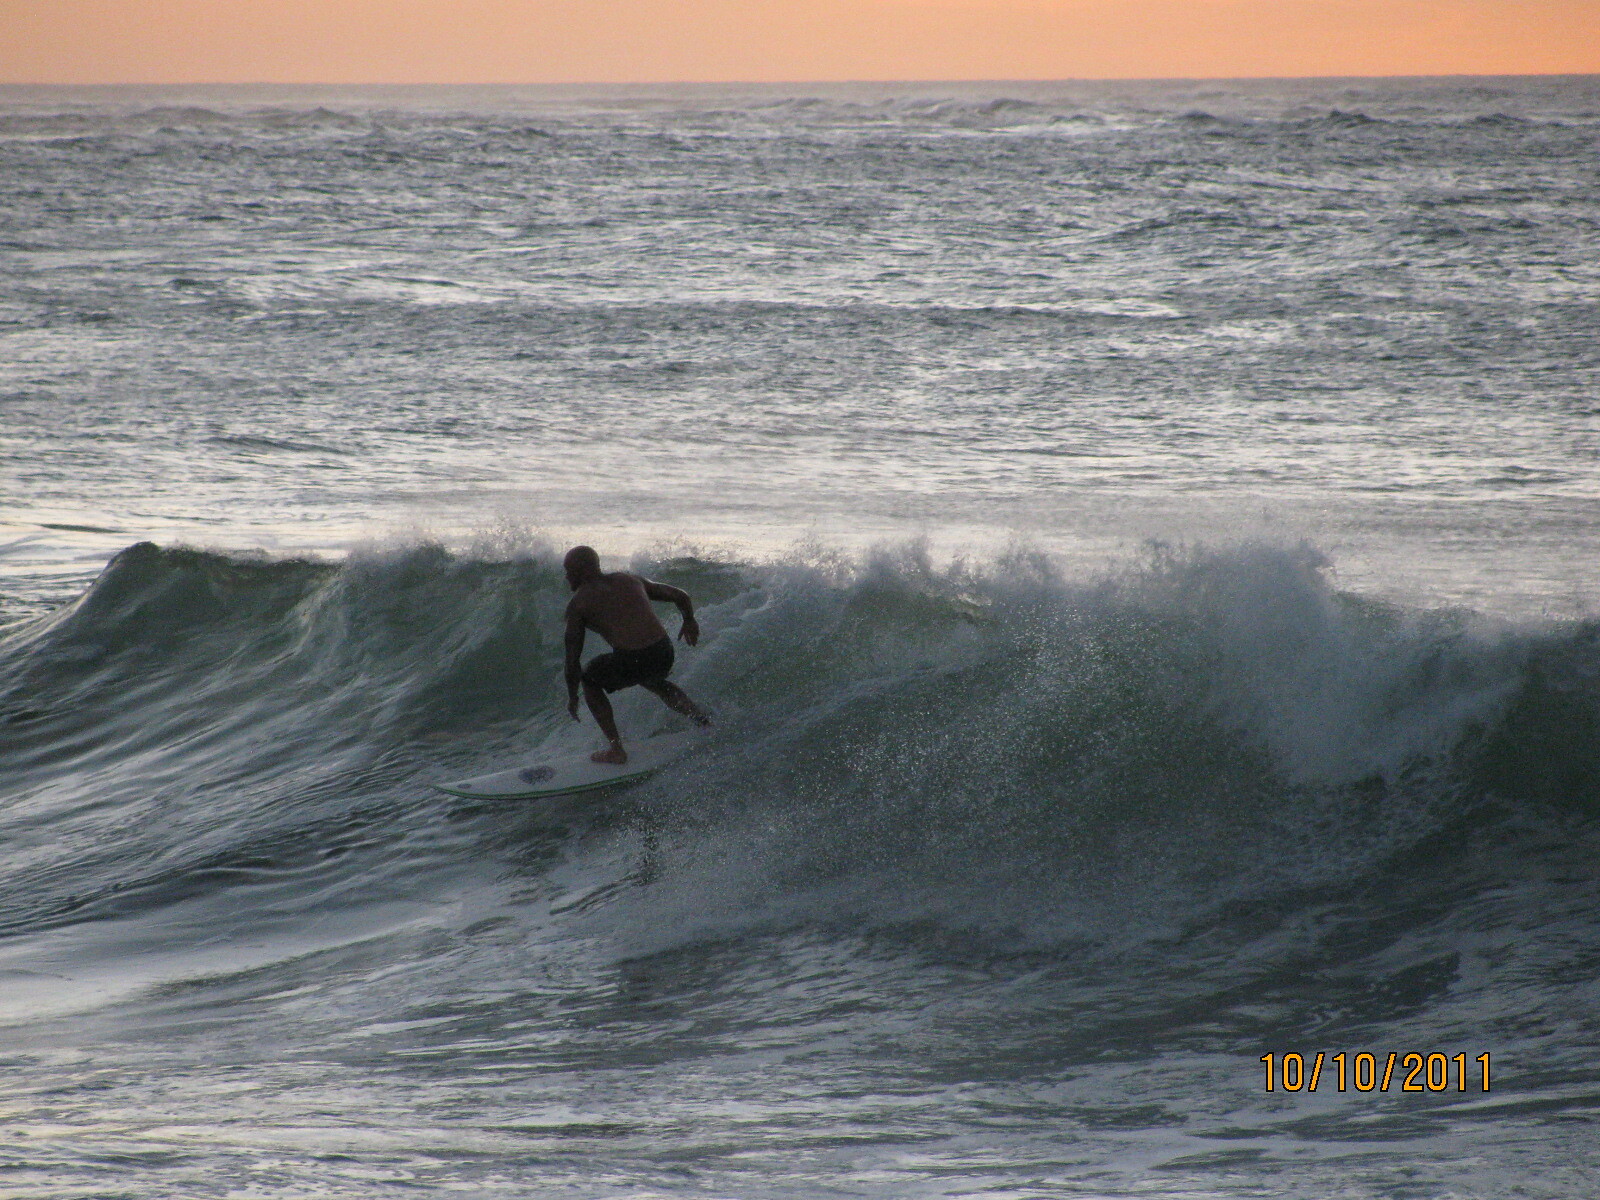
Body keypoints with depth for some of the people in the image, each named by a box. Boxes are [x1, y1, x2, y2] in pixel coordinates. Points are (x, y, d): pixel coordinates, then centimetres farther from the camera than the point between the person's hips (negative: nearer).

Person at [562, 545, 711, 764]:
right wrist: (689, 621, 46)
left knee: (589, 678, 25)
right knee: (653, 681, 41)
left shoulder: (578, 603, 6)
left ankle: (617, 750, 20)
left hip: (630, 663, -6)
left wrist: (572, 696, 21)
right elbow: (680, 596, 25)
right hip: (665, 655, 6)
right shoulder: (629, 580, 19)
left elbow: (572, 656, 7)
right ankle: (697, 714, 19)